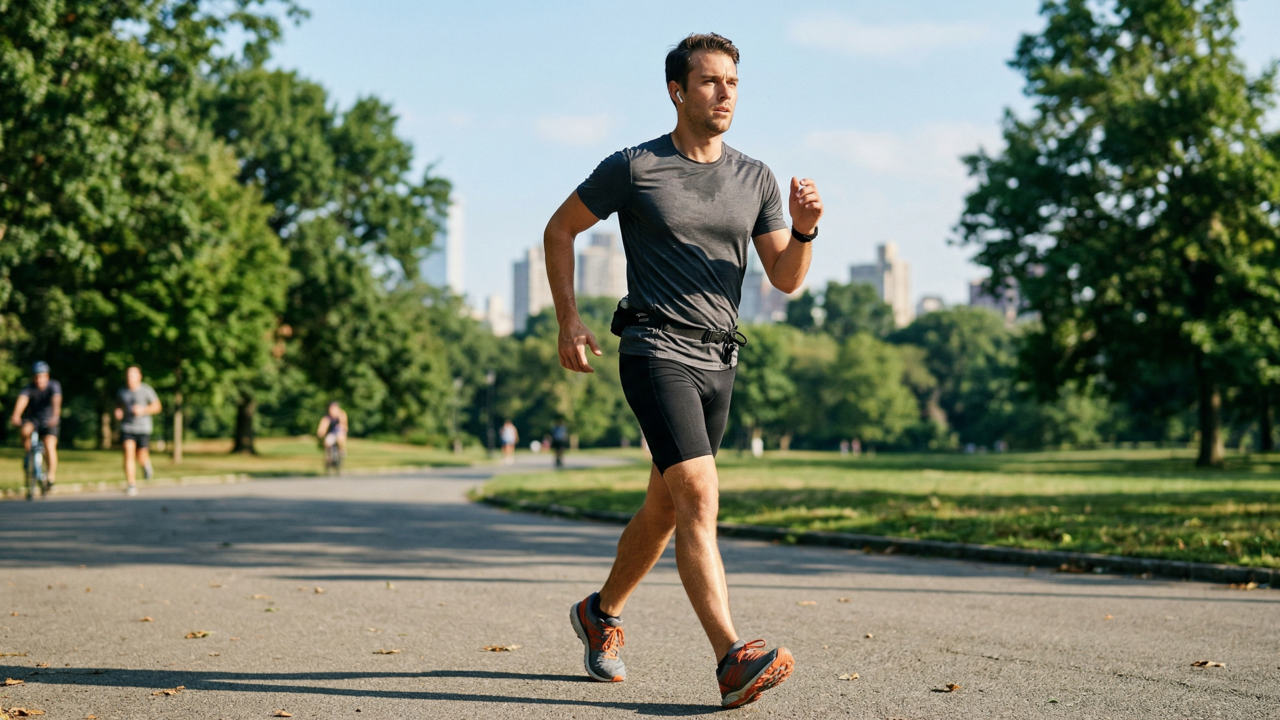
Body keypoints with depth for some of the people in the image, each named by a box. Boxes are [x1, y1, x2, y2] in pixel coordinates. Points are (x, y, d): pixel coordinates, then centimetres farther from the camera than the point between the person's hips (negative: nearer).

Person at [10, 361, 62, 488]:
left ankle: (52, 474, -10)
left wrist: (55, 416, -52)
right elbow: (22, 400, -33)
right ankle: (27, 453, -8)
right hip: (33, 419, 1)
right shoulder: (28, 389, -15)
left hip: (49, 421, -1)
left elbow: (56, 400, -33)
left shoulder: (54, 386, -16)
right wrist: (16, 416, -52)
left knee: (49, 445, -22)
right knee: (26, 430, -32)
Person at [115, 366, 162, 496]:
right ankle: (132, 485, -11)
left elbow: (157, 406, 0)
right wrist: (118, 412, -2)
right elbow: (118, 406, 21)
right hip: (127, 428, 2)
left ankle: (146, 463, 40)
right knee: (128, 453, -13)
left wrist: (144, 410, -16)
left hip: (143, 428, -2)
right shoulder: (121, 392, 5)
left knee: (141, 457, 1)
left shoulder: (146, 390, -4)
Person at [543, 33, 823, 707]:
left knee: (665, 508, 16)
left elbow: (787, 278, 7)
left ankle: (602, 613, 38)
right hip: (655, 350, -6)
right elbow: (559, 230, 8)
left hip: (719, 361, 6)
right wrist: (568, 321, 1)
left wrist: (804, 229, -13)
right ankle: (732, 660, -29)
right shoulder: (632, 168, -4)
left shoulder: (755, 178, 9)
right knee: (699, 497, -21)